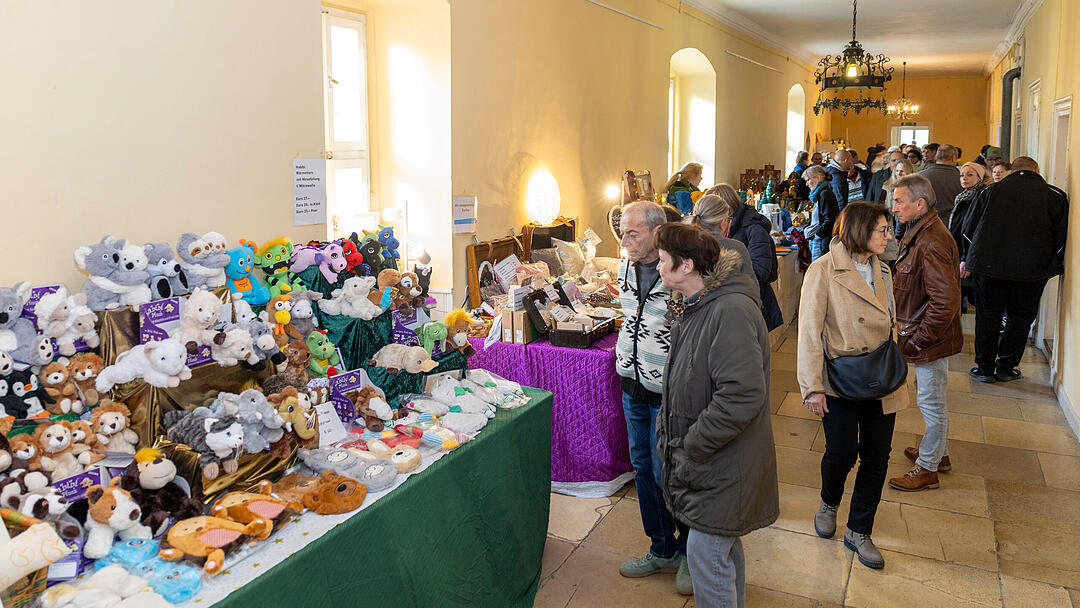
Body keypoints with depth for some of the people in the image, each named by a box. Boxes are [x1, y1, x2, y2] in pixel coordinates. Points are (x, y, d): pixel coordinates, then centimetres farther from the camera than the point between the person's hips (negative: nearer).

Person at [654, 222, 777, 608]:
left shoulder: (731, 312, -25)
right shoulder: (692, 307, 7)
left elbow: (743, 395, -31)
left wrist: (692, 447, -22)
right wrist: (669, 429, 10)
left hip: (723, 462, -9)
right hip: (707, 456, 9)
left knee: (706, 555, 0)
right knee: (724, 547, 24)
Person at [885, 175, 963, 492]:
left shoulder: (931, 243, -26)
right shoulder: (921, 233, 8)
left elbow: (946, 300, -31)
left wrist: (919, 340, -22)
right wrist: (910, 331, 16)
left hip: (930, 339, -10)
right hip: (927, 335, 10)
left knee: (931, 402, 4)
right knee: (930, 398, 23)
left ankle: (927, 468, 19)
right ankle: (938, 452, 41)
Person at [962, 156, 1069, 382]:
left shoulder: (990, 191, 3)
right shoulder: (1056, 196, 1)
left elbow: (969, 228, 7)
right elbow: (1062, 235, 0)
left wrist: (967, 259, 18)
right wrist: (1055, 266, 11)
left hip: (988, 265, 1)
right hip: (1032, 271, 0)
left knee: (987, 316, 10)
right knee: (1020, 317, 13)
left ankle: (985, 367, 15)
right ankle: (1006, 368, 18)